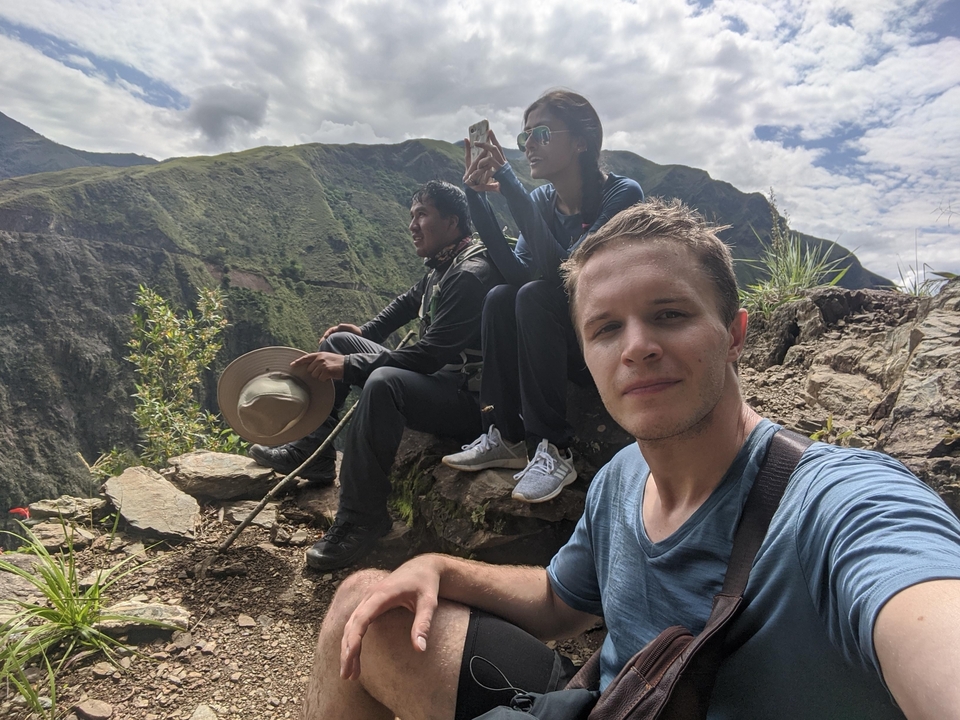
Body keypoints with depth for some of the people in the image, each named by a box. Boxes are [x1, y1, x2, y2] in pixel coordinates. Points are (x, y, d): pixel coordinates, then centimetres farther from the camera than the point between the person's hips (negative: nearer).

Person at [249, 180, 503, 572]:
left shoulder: (471, 274, -21)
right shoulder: (441, 266, 9)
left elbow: (430, 354, -27)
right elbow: (408, 301, 29)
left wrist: (349, 366, -25)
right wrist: (365, 333, 18)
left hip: (467, 398, -10)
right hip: (435, 375, 10)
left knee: (383, 383, -39)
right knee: (338, 341, 14)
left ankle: (361, 519, -25)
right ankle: (313, 450, 13)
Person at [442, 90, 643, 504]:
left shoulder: (622, 195, -16)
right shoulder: (542, 201, 2)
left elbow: (563, 269, -31)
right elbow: (519, 274, -13)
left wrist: (510, 187, -33)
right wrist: (478, 200, -19)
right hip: (574, 346, 6)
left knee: (535, 297, -27)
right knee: (499, 298, -16)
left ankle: (554, 452, -23)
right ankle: (506, 437, -12)